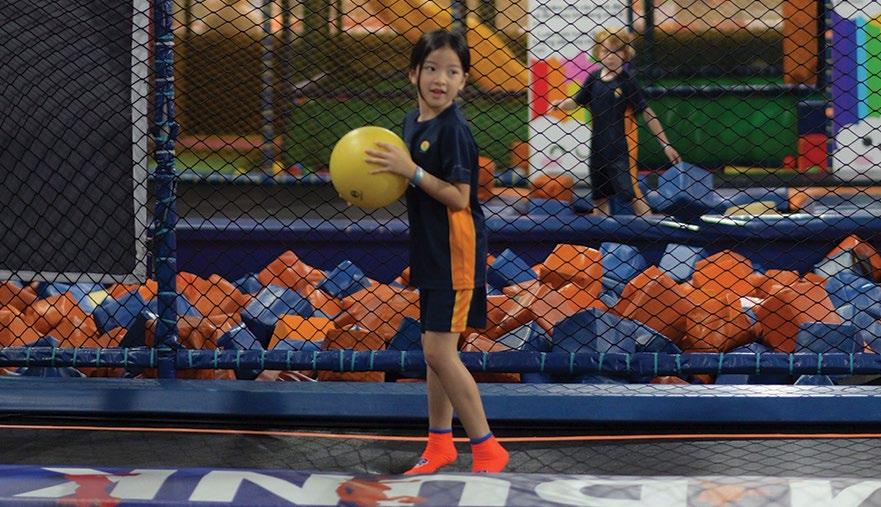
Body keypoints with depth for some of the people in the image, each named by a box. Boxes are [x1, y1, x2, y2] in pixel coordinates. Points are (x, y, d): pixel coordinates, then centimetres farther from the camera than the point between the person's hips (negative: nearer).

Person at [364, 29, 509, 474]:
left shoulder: (453, 130, -17)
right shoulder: (412, 123, 10)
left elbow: (458, 198, -20)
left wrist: (411, 170, -25)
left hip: (456, 252, -9)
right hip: (430, 252, 9)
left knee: (439, 352, -11)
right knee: (433, 350, 16)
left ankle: (487, 449, -4)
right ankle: (440, 443, 28)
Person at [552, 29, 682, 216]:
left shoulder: (626, 81, -10)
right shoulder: (593, 78, 3)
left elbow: (646, 113, -7)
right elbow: (577, 102, 17)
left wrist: (665, 144, -7)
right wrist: (561, 105, -6)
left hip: (621, 149, -5)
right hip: (598, 149, 5)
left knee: (632, 194, -11)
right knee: (599, 198, 11)